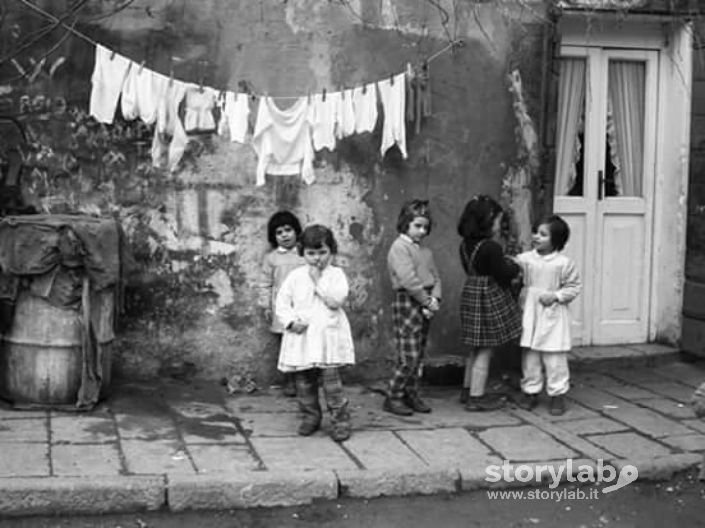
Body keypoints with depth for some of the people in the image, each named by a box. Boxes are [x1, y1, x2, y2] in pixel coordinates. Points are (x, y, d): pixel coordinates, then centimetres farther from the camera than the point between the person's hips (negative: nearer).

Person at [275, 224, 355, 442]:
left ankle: (340, 419, 0)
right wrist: (291, 321, -10)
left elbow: (337, 300, -14)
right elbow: (282, 302, 5)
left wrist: (318, 280, -14)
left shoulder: (336, 274, 1)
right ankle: (310, 416, 24)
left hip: (328, 335, -3)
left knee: (330, 379, -9)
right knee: (303, 381, 9)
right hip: (300, 336, 3)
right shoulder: (295, 276, 7)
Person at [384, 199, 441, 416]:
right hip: (407, 303, -8)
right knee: (408, 357, -8)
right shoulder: (399, 247, -10)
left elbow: (436, 277, 13)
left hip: (424, 306, 8)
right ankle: (393, 397, 3)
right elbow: (409, 280, -17)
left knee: (419, 357, 11)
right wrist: (427, 301, -12)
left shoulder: (425, 251, 16)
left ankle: (411, 394, 21)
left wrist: (435, 298, -5)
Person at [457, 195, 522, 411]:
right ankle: (476, 397, 6)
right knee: (485, 351, 1)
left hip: (471, 295, 9)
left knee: (475, 349, 21)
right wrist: (515, 266, 2)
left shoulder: (466, 245, 5)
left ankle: (468, 390, 30)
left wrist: (505, 263, 8)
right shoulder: (491, 248, -22)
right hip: (489, 299, -9)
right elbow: (504, 274, -19)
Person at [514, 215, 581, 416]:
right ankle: (530, 391, 23)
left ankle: (558, 394, 12)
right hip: (530, 314, 3)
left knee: (554, 359, 1)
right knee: (529, 356, 10)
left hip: (553, 317, -3)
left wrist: (556, 295, -15)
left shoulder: (564, 263, -8)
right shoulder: (525, 259, 0)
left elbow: (574, 287, -3)